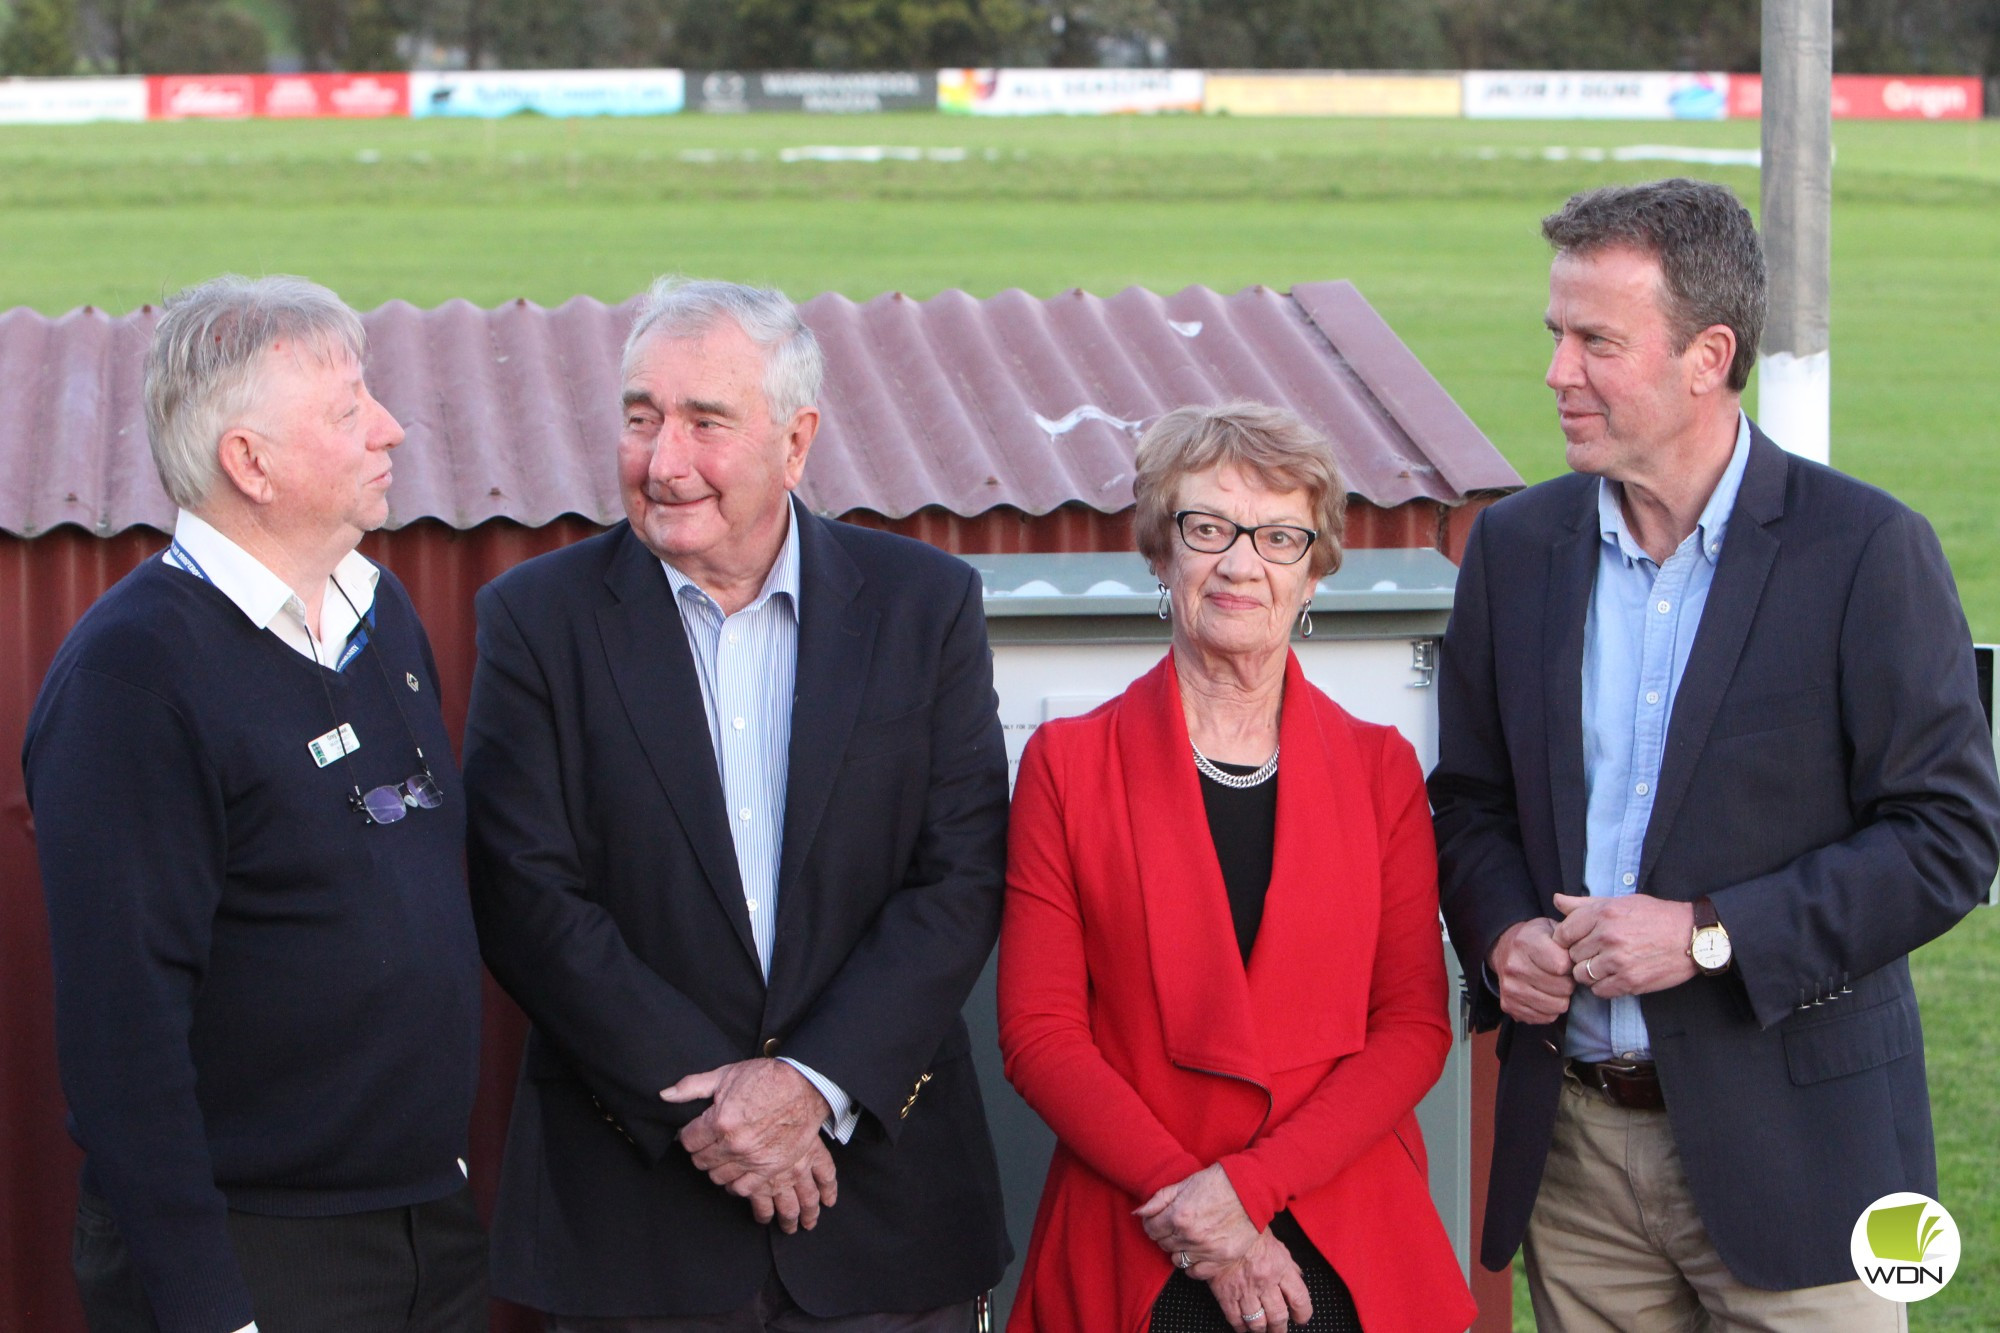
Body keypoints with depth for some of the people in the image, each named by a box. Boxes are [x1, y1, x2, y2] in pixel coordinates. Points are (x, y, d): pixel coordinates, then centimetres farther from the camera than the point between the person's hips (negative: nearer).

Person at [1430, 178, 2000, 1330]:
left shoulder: (1866, 552, -8)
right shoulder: (1517, 545, 6)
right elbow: (1471, 799, 16)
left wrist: (1710, 934, -17)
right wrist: (1499, 931, -5)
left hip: (1787, 1150, -4)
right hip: (1572, 1139, 4)